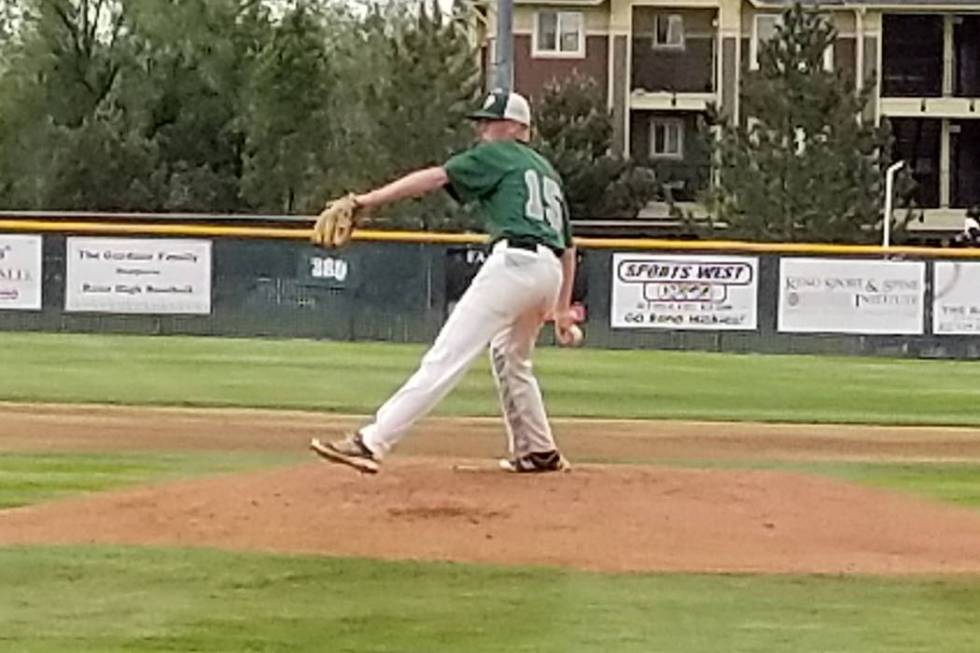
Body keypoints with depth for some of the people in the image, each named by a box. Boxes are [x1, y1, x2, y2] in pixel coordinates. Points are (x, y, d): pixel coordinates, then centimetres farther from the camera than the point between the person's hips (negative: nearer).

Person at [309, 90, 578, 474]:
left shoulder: (496, 155, 8)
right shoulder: (547, 171, 31)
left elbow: (434, 178, -5)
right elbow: (567, 246, 30)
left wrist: (366, 200, -11)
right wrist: (562, 309, 33)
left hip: (515, 260, -8)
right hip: (551, 271, 8)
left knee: (446, 357, -16)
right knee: (510, 358, 30)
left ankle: (372, 442, -23)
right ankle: (539, 452, 33)